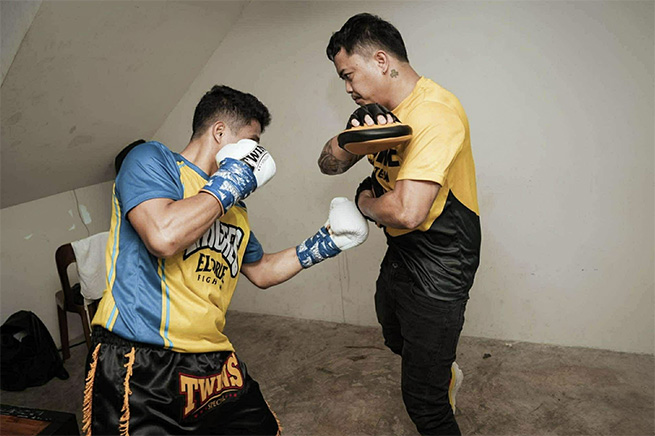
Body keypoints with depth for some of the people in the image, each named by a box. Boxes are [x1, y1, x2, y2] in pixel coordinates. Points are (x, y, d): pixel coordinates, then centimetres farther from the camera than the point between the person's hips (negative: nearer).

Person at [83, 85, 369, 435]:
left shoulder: (235, 210, 17)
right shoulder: (151, 159, -4)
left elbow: (261, 271, 29)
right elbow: (164, 237, -24)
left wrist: (324, 243, 22)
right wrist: (229, 183, -11)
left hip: (213, 366, 8)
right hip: (138, 366, -7)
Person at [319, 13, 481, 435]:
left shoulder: (434, 112, -27)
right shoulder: (384, 110, 3)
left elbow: (407, 211, -37)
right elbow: (330, 164, 4)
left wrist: (365, 203, -15)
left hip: (438, 266, -9)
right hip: (400, 253, 10)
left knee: (423, 399, 3)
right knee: (397, 339, 34)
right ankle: (445, 372, 62)